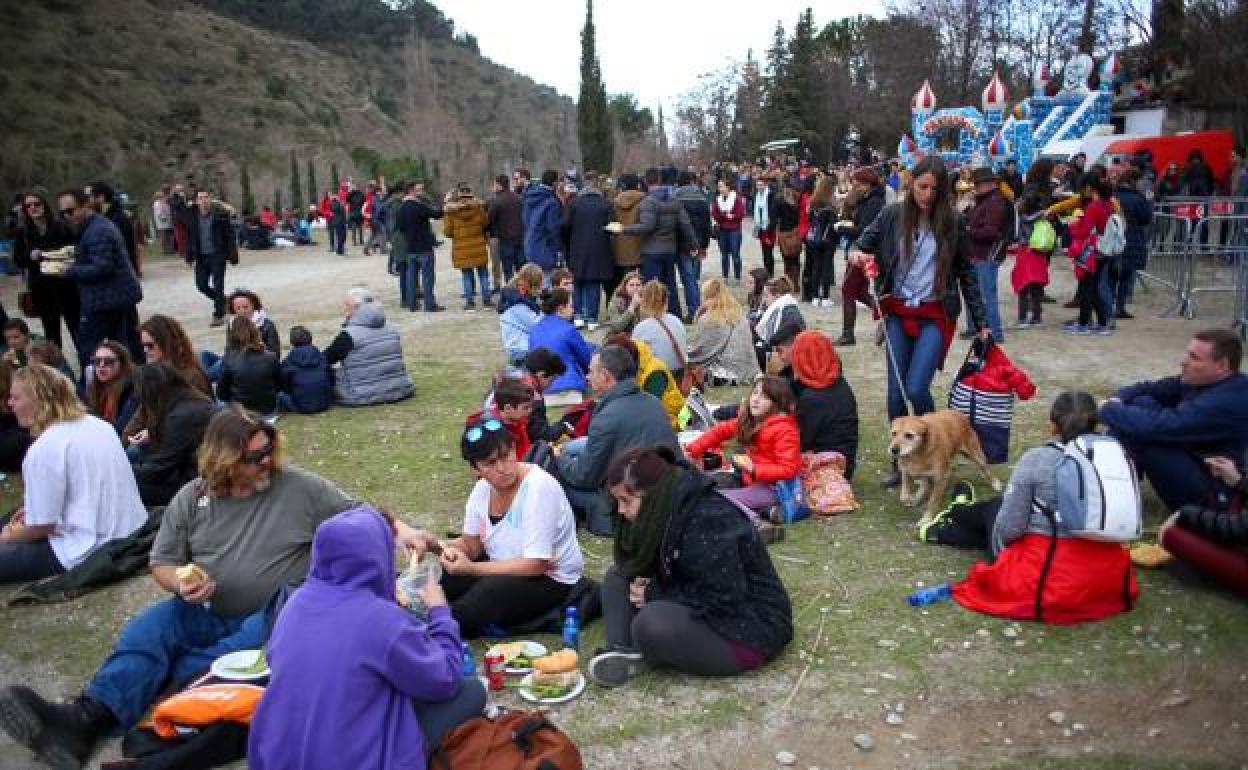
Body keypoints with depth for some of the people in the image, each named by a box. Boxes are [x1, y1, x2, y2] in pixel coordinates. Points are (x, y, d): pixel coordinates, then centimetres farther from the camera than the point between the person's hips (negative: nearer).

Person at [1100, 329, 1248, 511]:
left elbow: (1159, 426, -36)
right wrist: (1116, 401, -13)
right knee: (1142, 402, 1)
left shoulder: (1229, 401, -29)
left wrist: (1108, 410, -22)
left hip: (1209, 494, -10)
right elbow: (1148, 389, 8)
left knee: (1141, 432, -27)